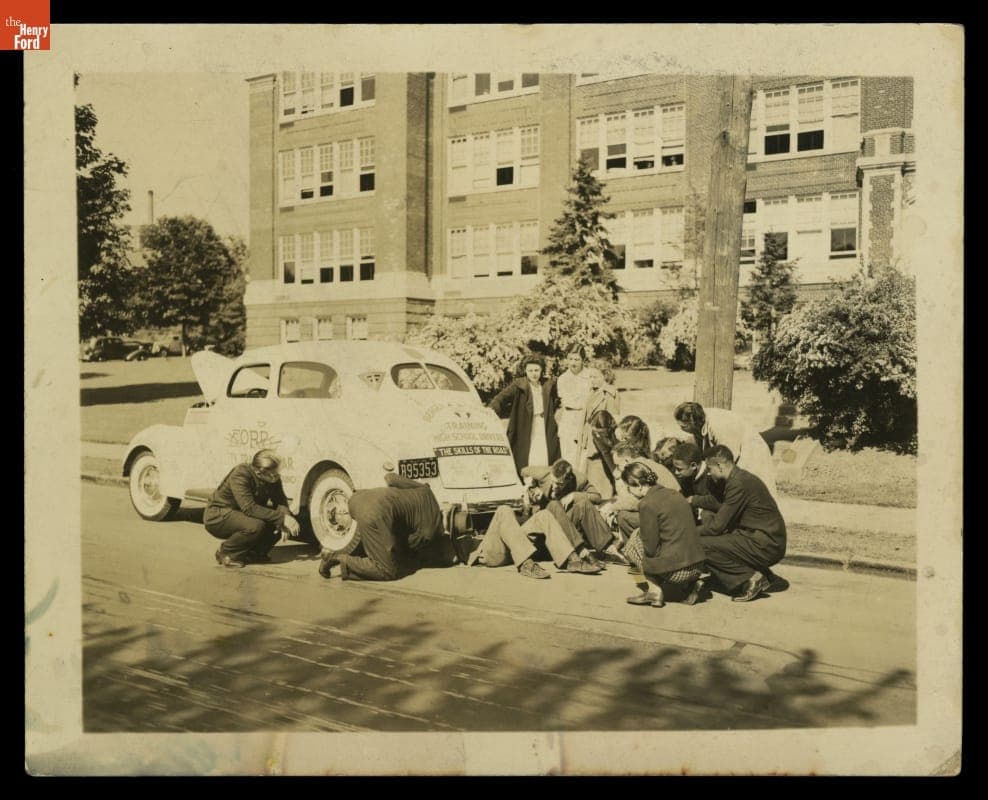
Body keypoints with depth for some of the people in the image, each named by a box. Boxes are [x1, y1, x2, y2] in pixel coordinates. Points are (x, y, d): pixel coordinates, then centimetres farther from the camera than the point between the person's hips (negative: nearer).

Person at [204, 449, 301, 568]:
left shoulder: (273, 478, -9)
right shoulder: (240, 475, -30)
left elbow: (281, 501, -6)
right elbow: (249, 508, -37)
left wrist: (286, 517, -29)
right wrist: (281, 518, -37)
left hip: (241, 513, 7)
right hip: (217, 517, -7)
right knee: (256, 526, -35)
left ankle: (255, 552, 5)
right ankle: (225, 553, -10)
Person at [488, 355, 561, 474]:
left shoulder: (549, 386, 9)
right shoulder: (518, 386, -3)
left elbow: (554, 405, 25)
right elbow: (503, 397, -17)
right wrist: (491, 408, -34)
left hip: (545, 432, 3)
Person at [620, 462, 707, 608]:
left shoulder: (647, 504, -14)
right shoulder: (674, 494, 10)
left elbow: (650, 548, -11)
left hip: (677, 571, -7)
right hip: (697, 566, 7)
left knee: (632, 544, 11)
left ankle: (659, 589, 5)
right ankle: (688, 585, 15)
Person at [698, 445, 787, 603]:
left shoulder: (738, 483, -17)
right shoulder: (741, 478, 13)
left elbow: (718, 526, -16)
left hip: (766, 546, -10)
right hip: (767, 542, 10)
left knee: (701, 546, -15)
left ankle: (749, 578, -8)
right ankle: (761, 575, 13)